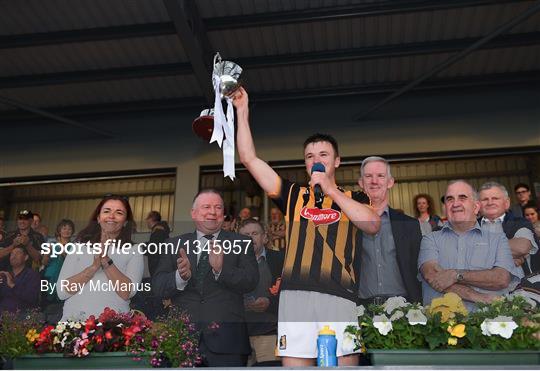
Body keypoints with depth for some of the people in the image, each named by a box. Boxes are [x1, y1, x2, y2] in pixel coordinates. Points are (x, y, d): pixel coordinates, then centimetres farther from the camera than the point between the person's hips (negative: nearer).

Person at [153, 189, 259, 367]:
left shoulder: (240, 243, 4)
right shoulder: (175, 245, 8)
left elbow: (251, 281, -8)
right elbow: (158, 286, 0)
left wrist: (221, 269, -26)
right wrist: (180, 276, -21)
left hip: (226, 339, -1)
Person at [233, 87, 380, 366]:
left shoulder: (353, 198, 20)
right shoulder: (293, 194, 21)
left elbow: (373, 225, -2)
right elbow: (249, 159, 16)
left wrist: (331, 191, -2)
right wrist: (242, 112, 14)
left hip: (339, 296, 0)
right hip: (296, 293, 1)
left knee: (345, 360, -4)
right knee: (294, 360, -3)